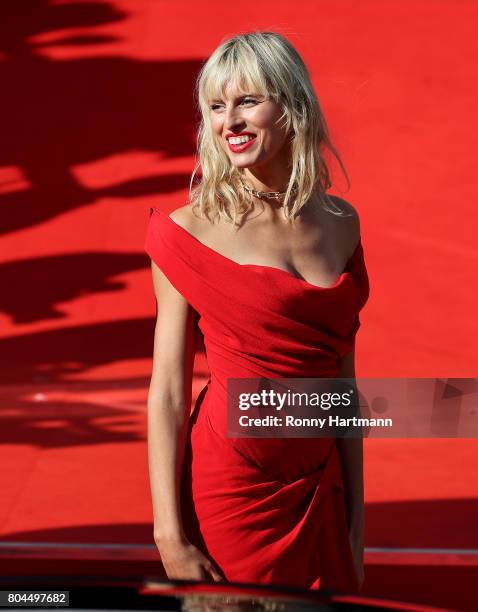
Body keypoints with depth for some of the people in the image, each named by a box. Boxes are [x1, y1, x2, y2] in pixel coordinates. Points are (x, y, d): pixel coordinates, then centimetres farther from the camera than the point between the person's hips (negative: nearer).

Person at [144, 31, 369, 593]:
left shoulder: (339, 224, 4)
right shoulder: (191, 231, -9)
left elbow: (342, 380, 9)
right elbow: (166, 393, -10)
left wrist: (356, 517, 10)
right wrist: (170, 536, -14)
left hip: (318, 494, 4)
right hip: (230, 493, -4)